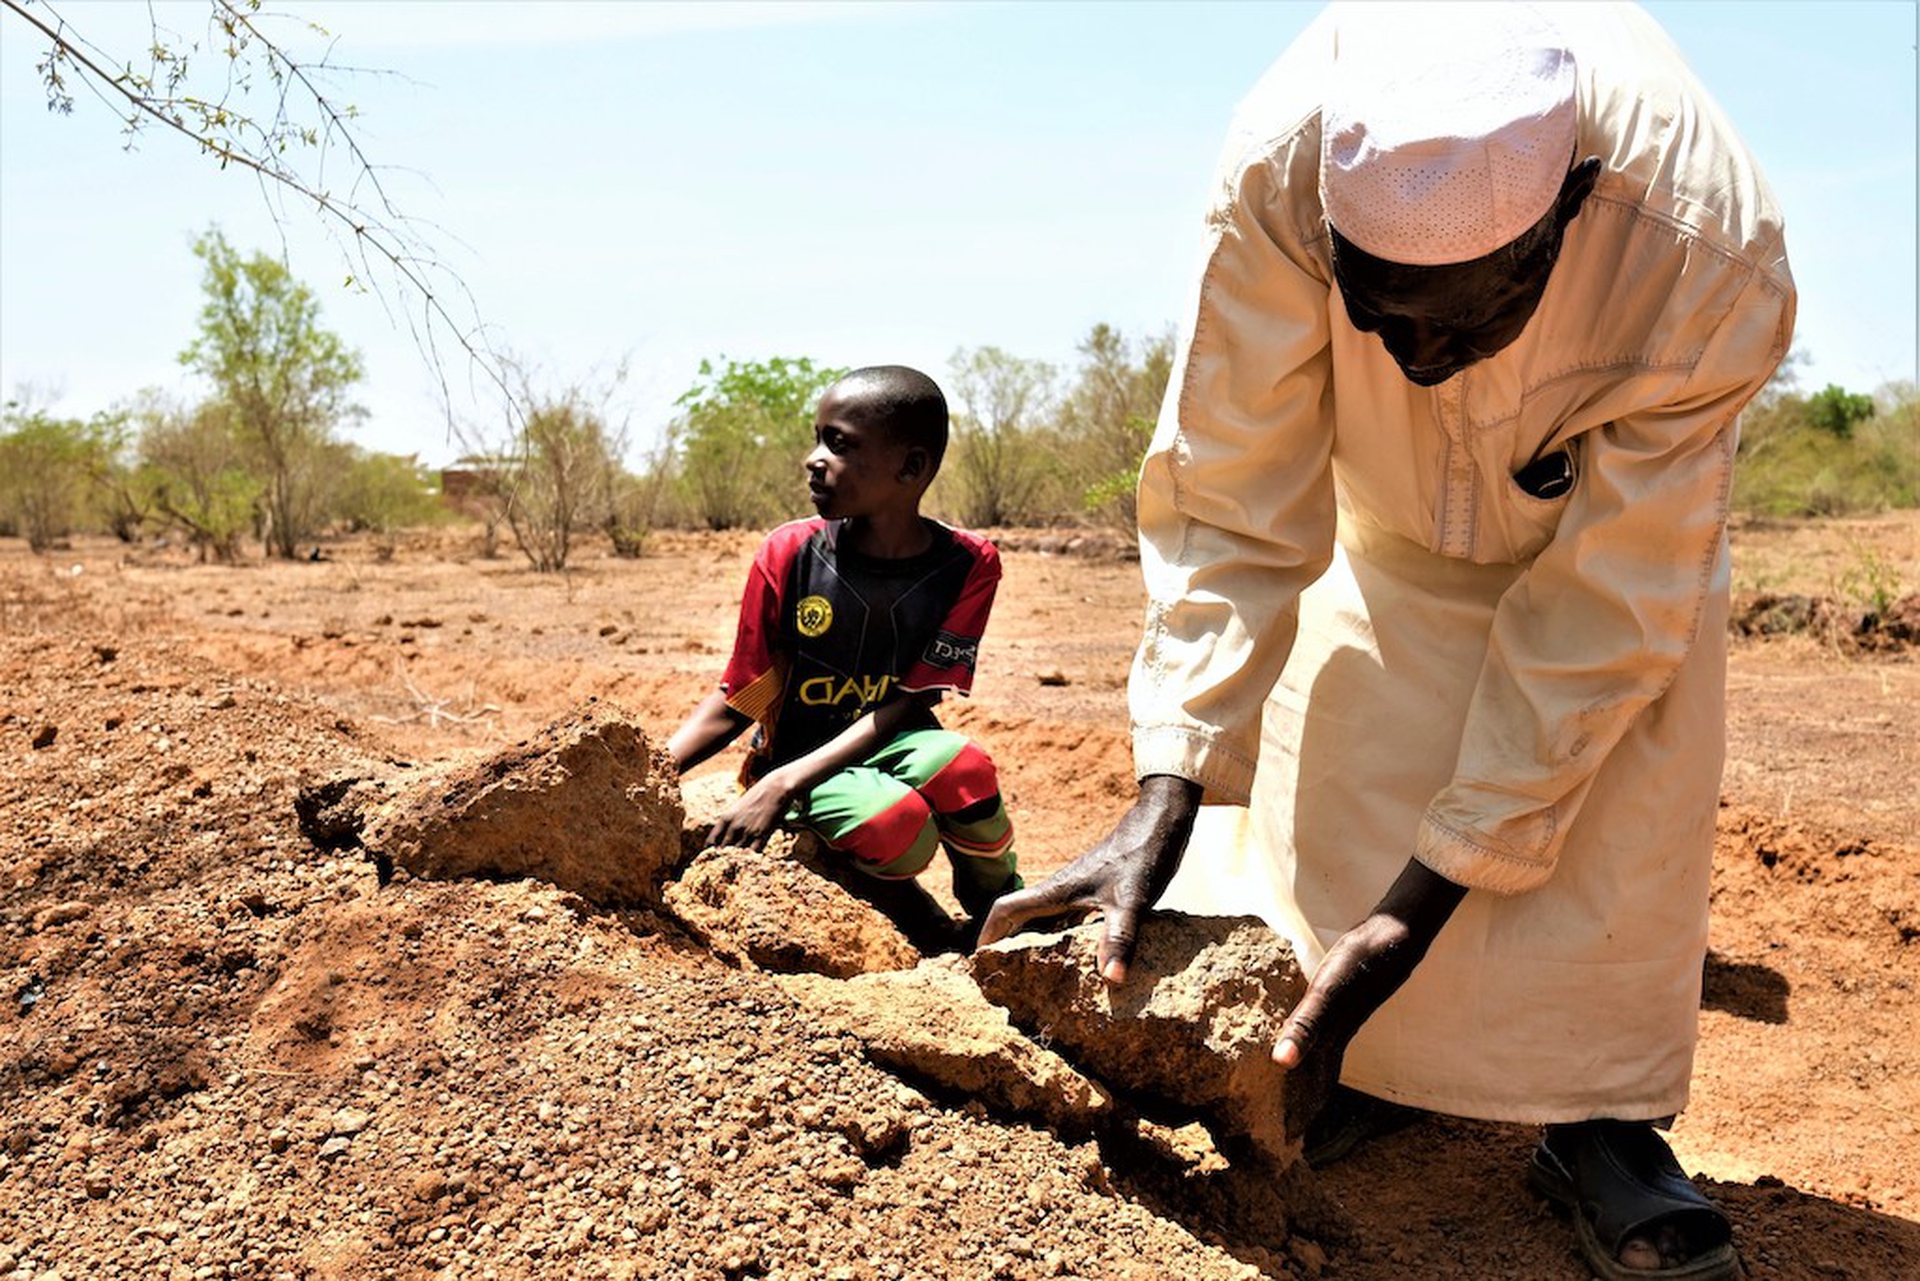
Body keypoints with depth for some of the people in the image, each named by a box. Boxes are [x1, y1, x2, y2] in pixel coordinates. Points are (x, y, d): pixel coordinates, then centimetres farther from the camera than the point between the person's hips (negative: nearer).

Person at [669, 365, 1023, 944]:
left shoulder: (968, 565, -10)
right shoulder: (788, 554, -8)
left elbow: (903, 705, -15)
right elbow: (736, 703, -2)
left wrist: (782, 784, -26)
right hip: (790, 760, -1)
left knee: (961, 766, -33)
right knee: (898, 827, -33)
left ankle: (1003, 909, -3)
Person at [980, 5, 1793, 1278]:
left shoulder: (1715, 263, -42)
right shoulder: (1281, 164, -41)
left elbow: (1597, 619, -35)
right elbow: (1229, 509, -32)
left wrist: (1415, 910, -36)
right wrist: (1164, 803, -40)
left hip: (1620, 458, -1)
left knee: (1642, 754, -16)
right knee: (1346, 730, -6)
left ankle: (1603, 1111, 0)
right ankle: (1363, 1065, 12)